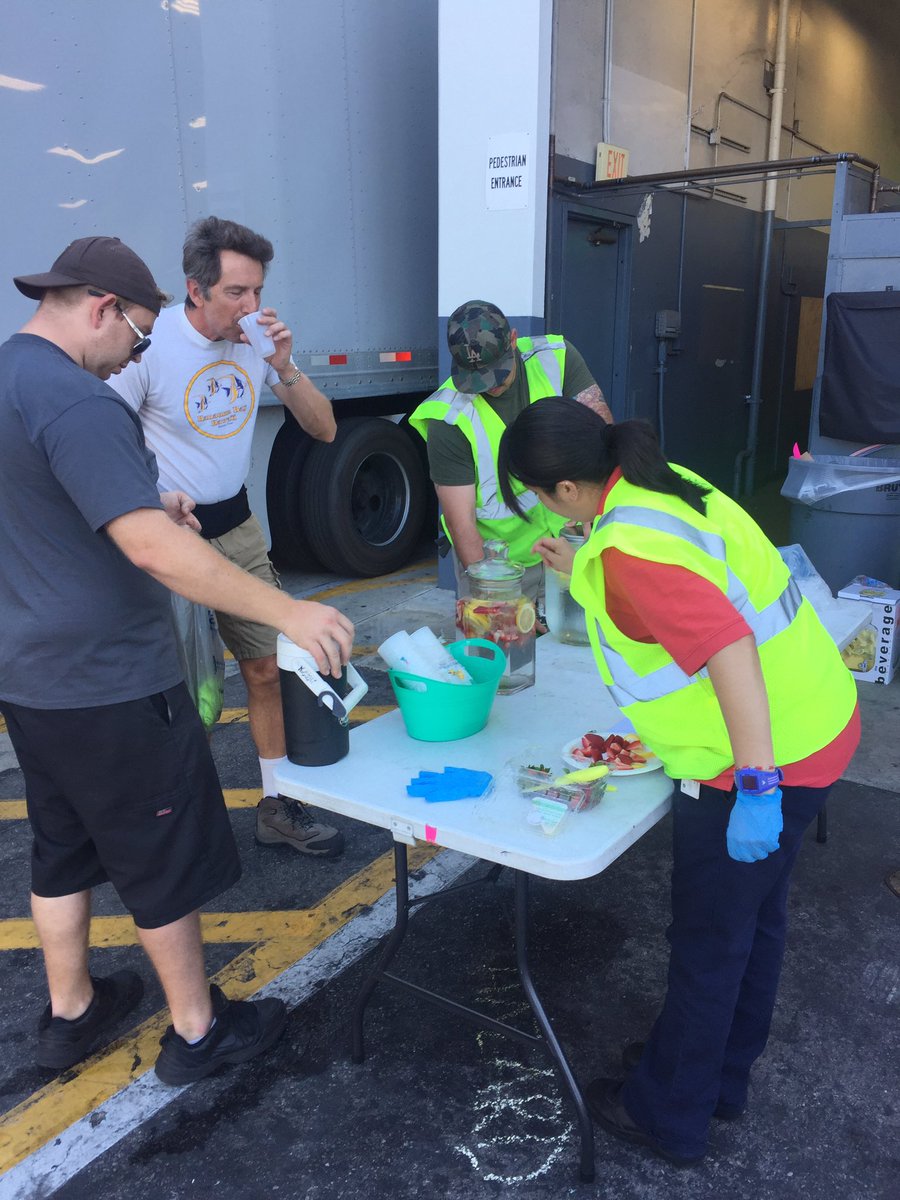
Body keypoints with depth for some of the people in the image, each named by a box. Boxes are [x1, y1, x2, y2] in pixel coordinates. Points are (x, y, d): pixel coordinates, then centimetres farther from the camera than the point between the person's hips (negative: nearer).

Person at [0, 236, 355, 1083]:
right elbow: (150, 548, -33)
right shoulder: (73, 400, -23)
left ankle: (70, 1011, 38)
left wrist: (143, 501, 11)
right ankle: (197, 1030, 25)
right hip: (108, 682, -9)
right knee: (166, 862, 7)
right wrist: (288, 612, -32)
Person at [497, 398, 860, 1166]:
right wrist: (583, 573, 25)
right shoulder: (665, 485, 3)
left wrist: (755, 786, -32)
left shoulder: (629, 545, -25)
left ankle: (669, 1116, 31)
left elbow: (729, 648, -33)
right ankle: (722, 1076, 45)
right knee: (754, 919, 23)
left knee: (708, 943, 9)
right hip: (813, 728, 10)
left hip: (765, 757, -9)